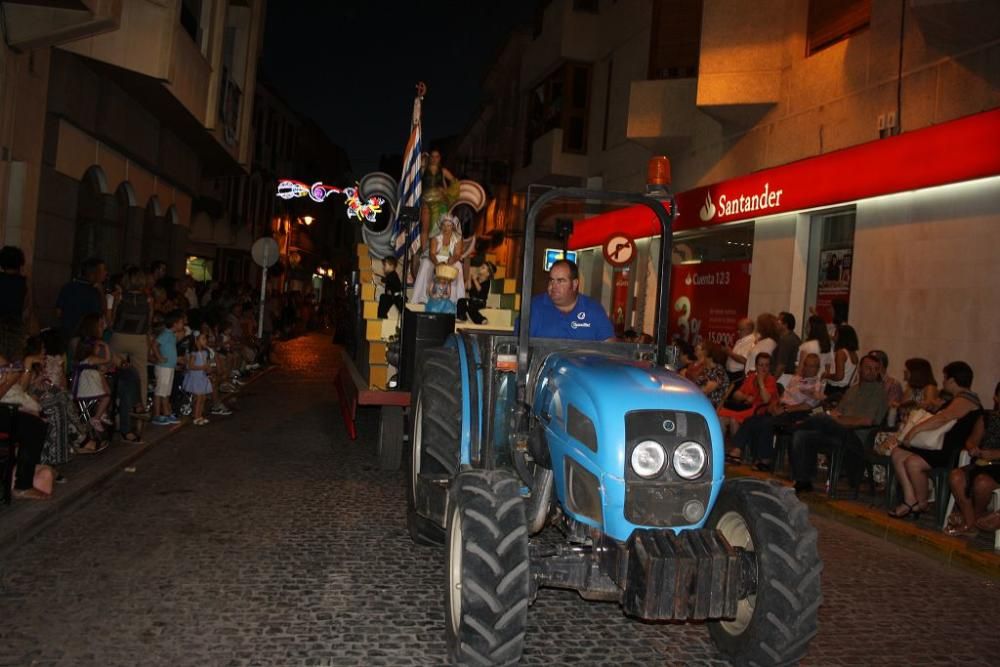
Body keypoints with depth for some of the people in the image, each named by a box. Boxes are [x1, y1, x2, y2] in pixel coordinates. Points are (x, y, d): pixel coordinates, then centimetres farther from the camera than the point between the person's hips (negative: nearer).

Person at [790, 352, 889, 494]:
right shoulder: (853, 390, 25)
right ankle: (803, 481, -6)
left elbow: (867, 421, -10)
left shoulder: (879, 391, 1)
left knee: (822, 419, -33)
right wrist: (834, 415, -4)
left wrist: (839, 420, -8)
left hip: (856, 437, -8)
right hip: (838, 432, 8)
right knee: (800, 436, -9)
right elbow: (838, 411, 21)